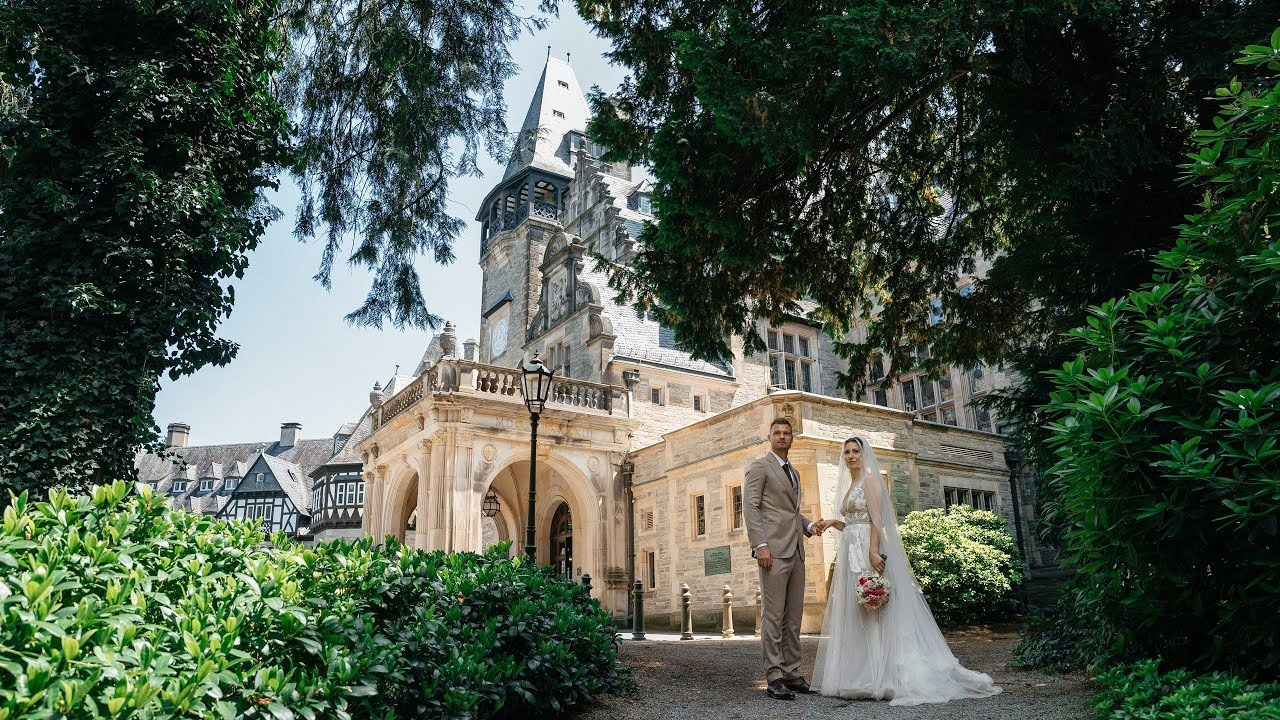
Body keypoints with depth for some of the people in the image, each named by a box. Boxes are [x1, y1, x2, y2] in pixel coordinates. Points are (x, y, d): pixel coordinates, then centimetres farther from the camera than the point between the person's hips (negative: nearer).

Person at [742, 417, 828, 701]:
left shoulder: (794, 473, 23)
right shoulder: (759, 467, 0)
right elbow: (750, 507, -9)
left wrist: (809, 526, 7)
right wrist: (760, 544, -18)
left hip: (796, 551, 8)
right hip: (774, 550, -8)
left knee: (794, 617, 9)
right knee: (773, 616, -6)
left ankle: (792, 673, 15)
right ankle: (774, 677, -2)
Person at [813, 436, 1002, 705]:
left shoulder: (869, 479, -4)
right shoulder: (847, 486, 20)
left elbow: (876, 519, -15)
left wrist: (873, 551, -24)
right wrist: (839, 525, 8)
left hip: (867, 549, -9)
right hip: (850, 552, 9)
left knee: (871, 612, -9)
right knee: (853, 611, 6)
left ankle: (881, 676, -6)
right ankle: (860, 675, 10)